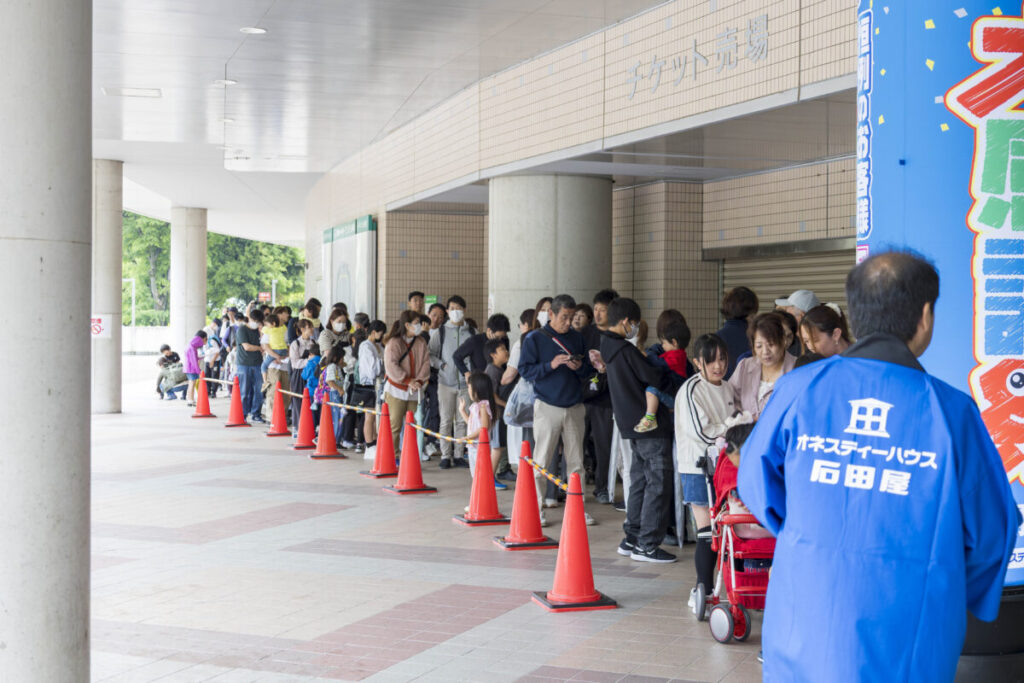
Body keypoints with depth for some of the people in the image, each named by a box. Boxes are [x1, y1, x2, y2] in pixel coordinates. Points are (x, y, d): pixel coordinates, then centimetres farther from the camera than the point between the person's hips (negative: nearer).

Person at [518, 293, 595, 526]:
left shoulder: (576, 337, 10)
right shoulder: (534, 339, -1)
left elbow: (589, 369, 15)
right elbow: (525, 370, -6)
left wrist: (580, 367, -8)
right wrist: (551, 365, -18)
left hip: (574, 407, 4)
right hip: (547, 407, -4)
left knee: (576, 461, 5)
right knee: (541, 461, -3)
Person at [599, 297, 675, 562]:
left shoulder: (609, 349, 11)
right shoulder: (626, 350, -17)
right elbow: (655, 379, -18)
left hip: (631, 424, 10)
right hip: (651, 425, -9)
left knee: (639, 481, 17)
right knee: (658, 483, -5)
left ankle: (632, 538, 22)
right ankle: (647, 545, -3)